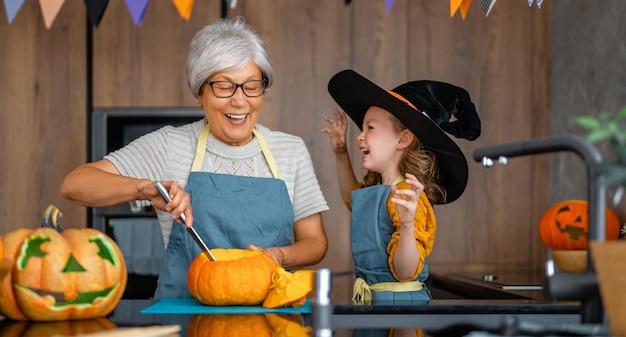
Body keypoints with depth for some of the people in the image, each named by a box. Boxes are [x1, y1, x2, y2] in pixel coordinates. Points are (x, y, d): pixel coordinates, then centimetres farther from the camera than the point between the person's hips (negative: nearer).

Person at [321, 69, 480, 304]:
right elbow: (352, 199, 30)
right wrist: (341, 154, 23)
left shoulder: (409, 198, -21)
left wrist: (407, 225, -41)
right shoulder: (373, 192, 5)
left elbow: (406, 273, -25)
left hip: (399, 298, -8)